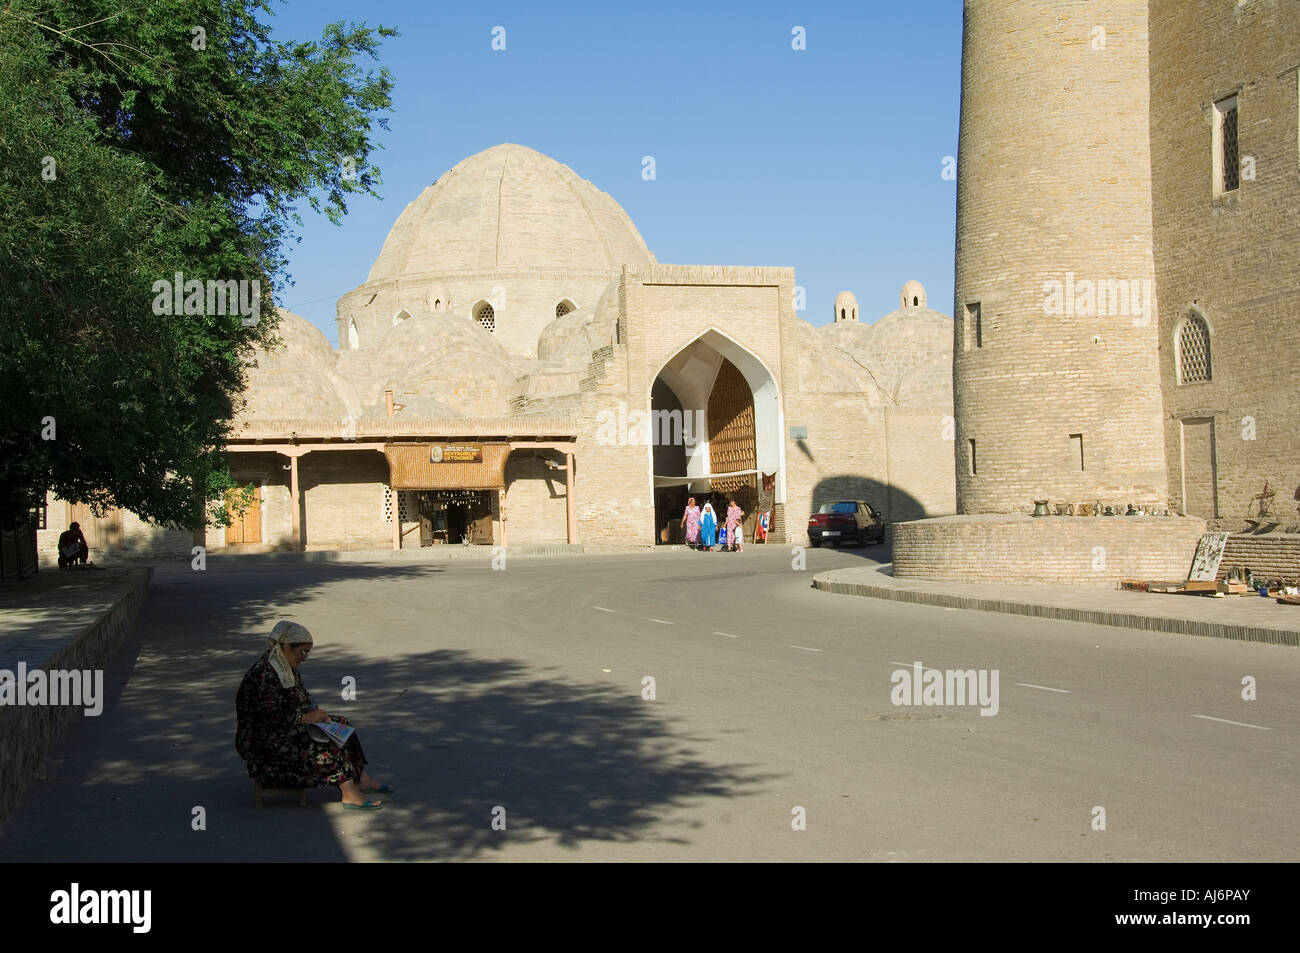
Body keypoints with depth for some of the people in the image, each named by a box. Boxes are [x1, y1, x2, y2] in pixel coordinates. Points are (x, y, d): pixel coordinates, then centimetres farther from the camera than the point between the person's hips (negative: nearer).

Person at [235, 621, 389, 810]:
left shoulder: (288, 670, 10)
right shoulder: (262, 675, -23)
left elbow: (305, 698, 18)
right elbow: (272, 717, -28)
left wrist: (318, 714, -2)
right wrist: (306, 718, -20)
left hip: (287, 731, 11)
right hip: (263, 743, -11)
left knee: (341, 724, 4)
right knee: (325, 743, -24)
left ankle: (361, 779, 2)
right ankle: (349, 795, -25)